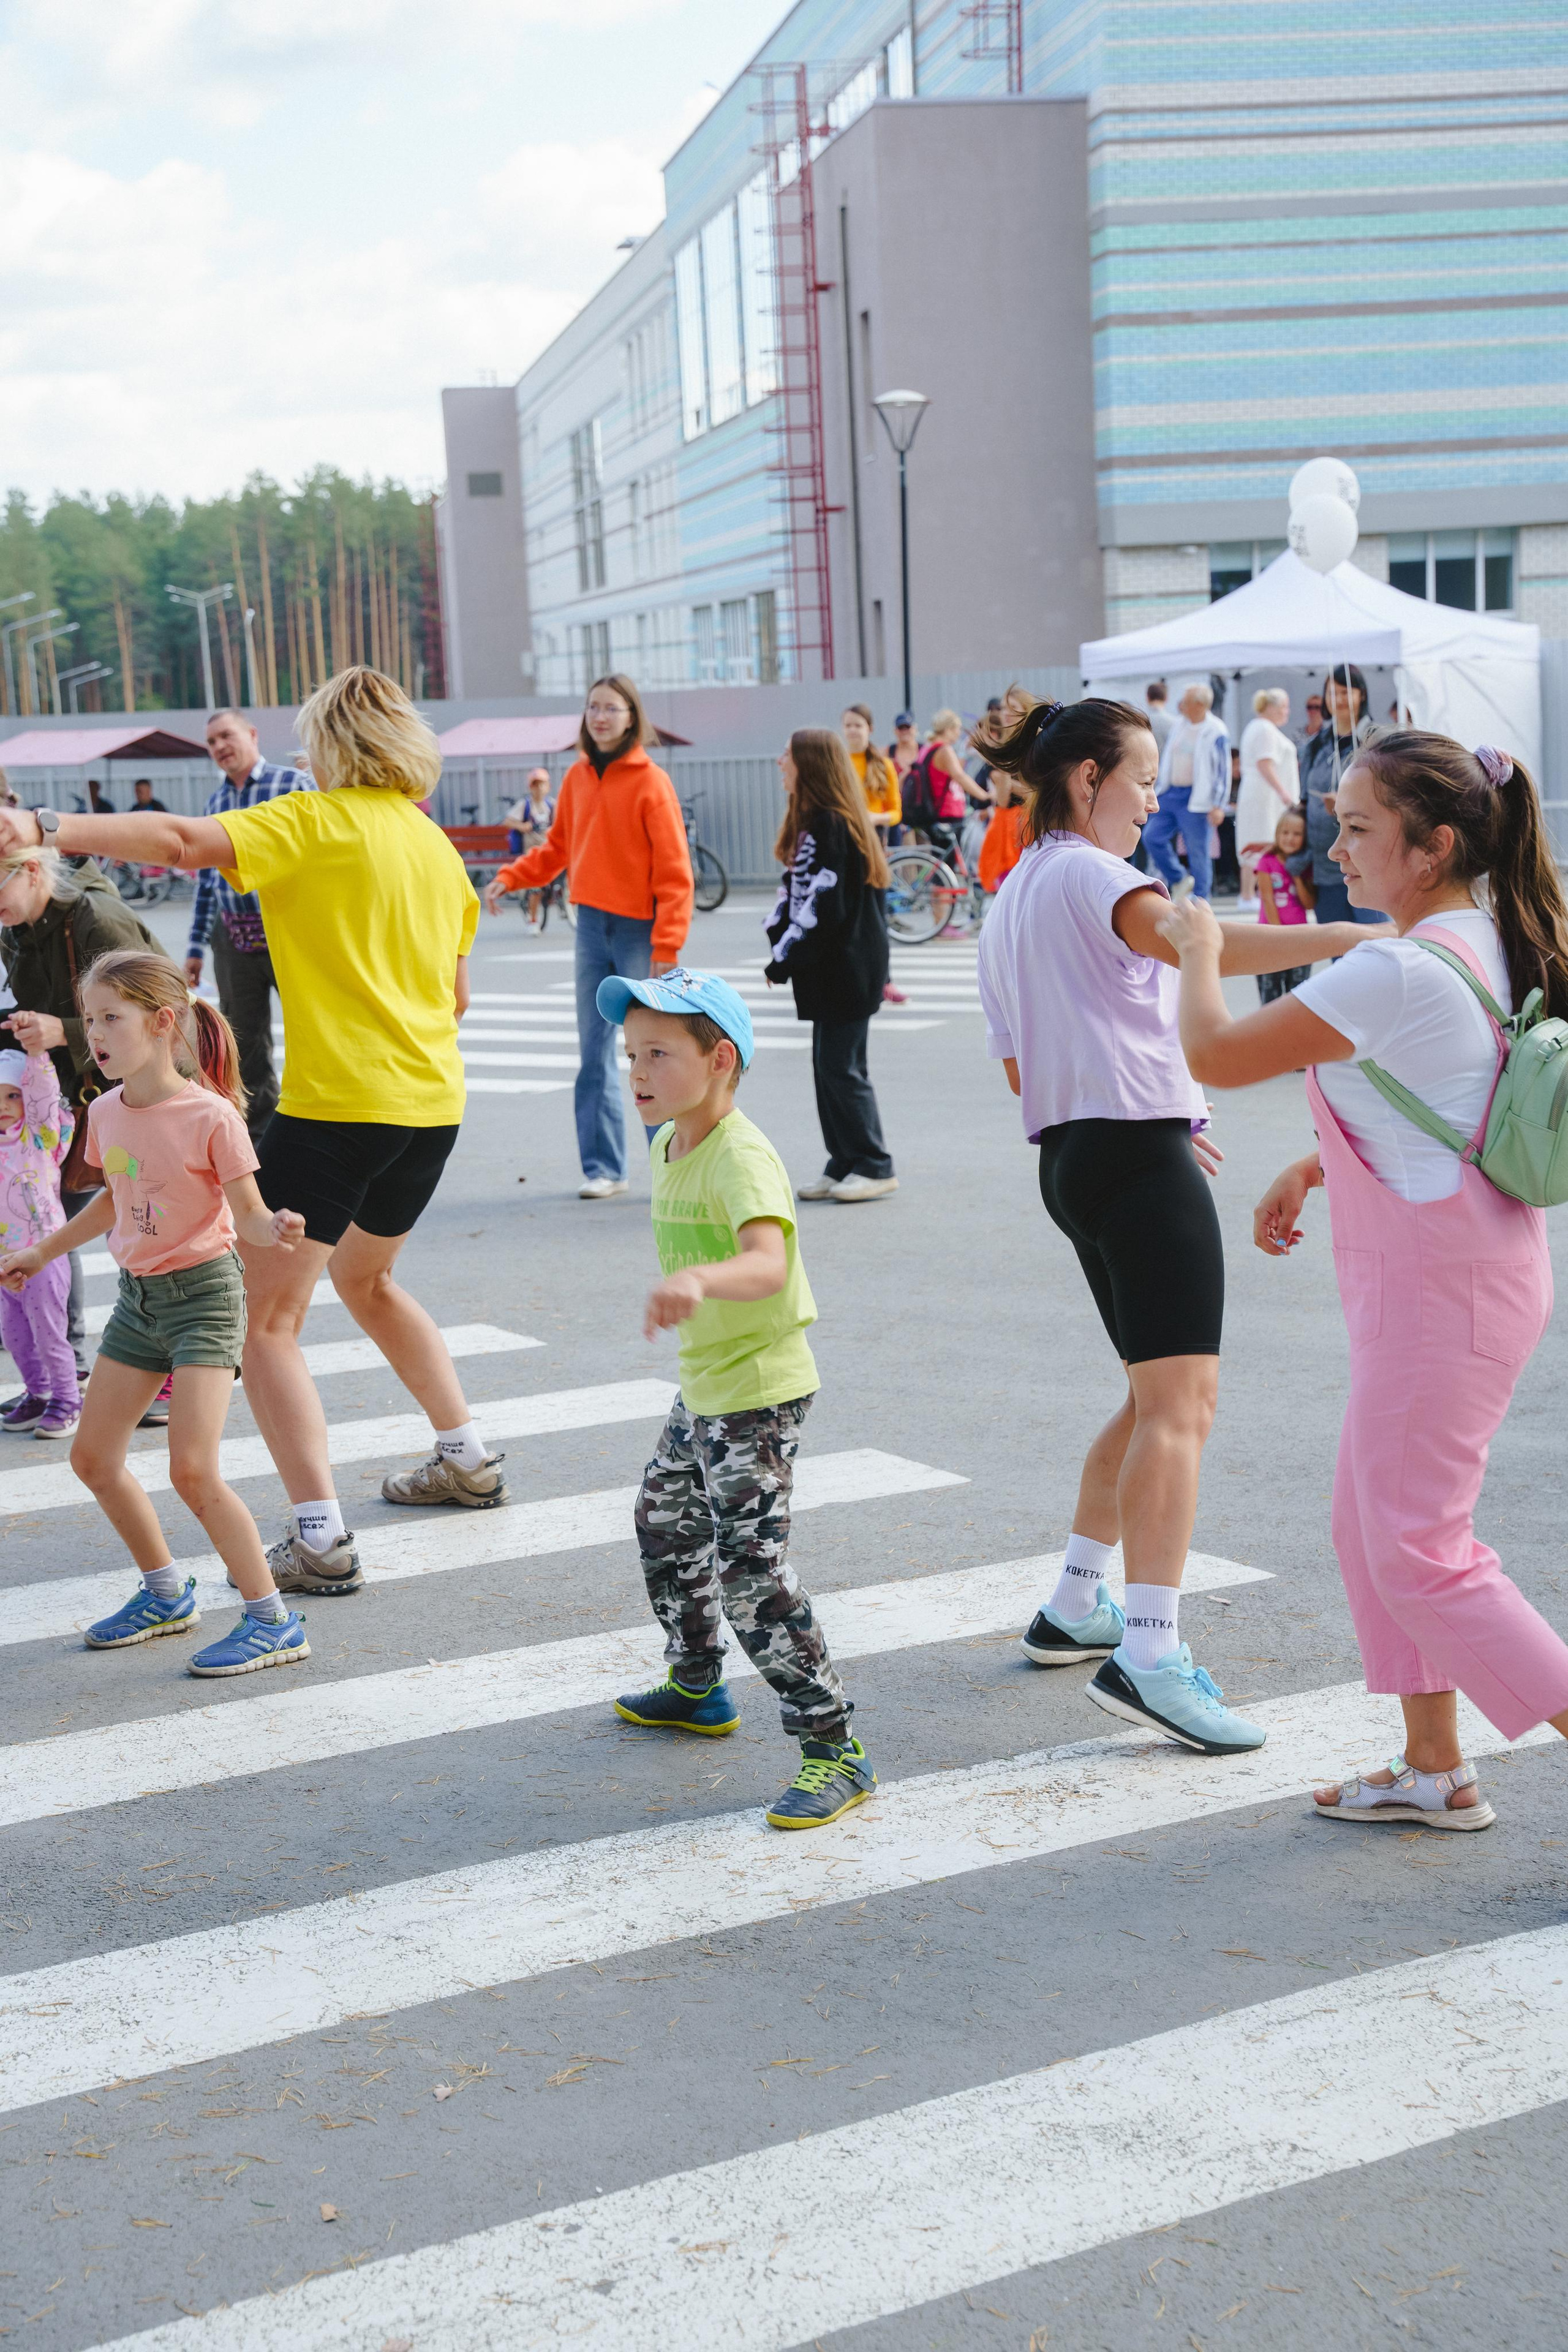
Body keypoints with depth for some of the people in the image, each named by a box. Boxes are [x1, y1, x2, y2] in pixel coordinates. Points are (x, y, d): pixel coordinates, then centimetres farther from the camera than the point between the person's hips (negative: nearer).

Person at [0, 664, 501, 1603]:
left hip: (338, 1102, -8)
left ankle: (321, 1540, -10)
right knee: (365, 1277, 30)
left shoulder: (318, 822, -7)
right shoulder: (438, 844, 14)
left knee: (263, 1316, -2)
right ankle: (470, 1461, 37)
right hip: (434, 1100, 8)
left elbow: (184, 840, -22)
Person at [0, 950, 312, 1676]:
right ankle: (166, 1593, 31)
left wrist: (276, 1231, -40)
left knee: (192, 1470, -16)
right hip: (137, 1295, 8)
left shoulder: (210, 1115, -19)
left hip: (202, 1292, -8)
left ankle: (273, 1622, -3)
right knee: (92, 1458, 12)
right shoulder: (107, 1112, 1)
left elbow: (248, 1216, -17)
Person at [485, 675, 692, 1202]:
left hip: (640, 930, -6)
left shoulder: (650, 781, -9)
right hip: (591, 925, 6)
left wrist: (667, 944, -17)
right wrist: (511, 877, 1)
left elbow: (674, 870, -11)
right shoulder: (577, 777, 8)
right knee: (594, 1051, 7)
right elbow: (558, 848, 17)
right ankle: (603, 1168, 13)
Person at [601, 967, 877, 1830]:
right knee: (664, 1523, 26)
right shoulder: (668, 1147, 4)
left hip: (759, 1394, -10)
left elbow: (767, 1263, -42)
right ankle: (696, 1686, 46)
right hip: (702, 1388, 10)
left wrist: (699, 1282, -60)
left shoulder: (742, 1158, -25)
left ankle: (834, 1748, -6)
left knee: (752, 1572, -14)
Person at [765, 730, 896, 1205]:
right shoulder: (812, 821, 13)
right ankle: (844, 1165, 18)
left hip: (847, 967, -10)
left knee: (842, 1067, -4)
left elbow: (824, 905, -21)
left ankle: (874, 1168, 4)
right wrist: (780, 943, 4)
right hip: (829, 969, 10)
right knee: (828, 1064, 12)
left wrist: (785, 959, -15)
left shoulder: (829, 825, -17)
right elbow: (796, 891, 15)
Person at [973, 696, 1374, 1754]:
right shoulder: (1087, 874, -8)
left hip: (1073, 1158, 10)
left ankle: (1075, 1606, 26)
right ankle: (1149, 1656, -22)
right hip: (1142, 1158, -10)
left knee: (1159, 1399, 20)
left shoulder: (1012, 901, 21)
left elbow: (1021, 1069, 24)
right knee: (1181, 1405, -15)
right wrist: (1343, 937, -38)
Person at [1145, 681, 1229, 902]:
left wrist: (1219, 805, -15)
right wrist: (1162, 788, 17)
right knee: (1152, 836, 2)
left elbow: (1223, 771, -11)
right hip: (1172, 794, 7)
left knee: (1198, 852, -1)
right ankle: (1178, 880, 17)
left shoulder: (1216, 733, -11)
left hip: (1196, 799, -7)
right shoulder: (1179, 726, 9)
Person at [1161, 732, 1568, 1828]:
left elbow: (1215, 1052, -19)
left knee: (1421, 1554, -1)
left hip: (1439, 1290, -10)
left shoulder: (1399, 974, -25)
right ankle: (1435, 1770, 28)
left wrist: (1198, 944, -1)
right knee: (1371, 1524, 18)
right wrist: (1314, 1168, 16)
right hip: (1466, 1274, 10)